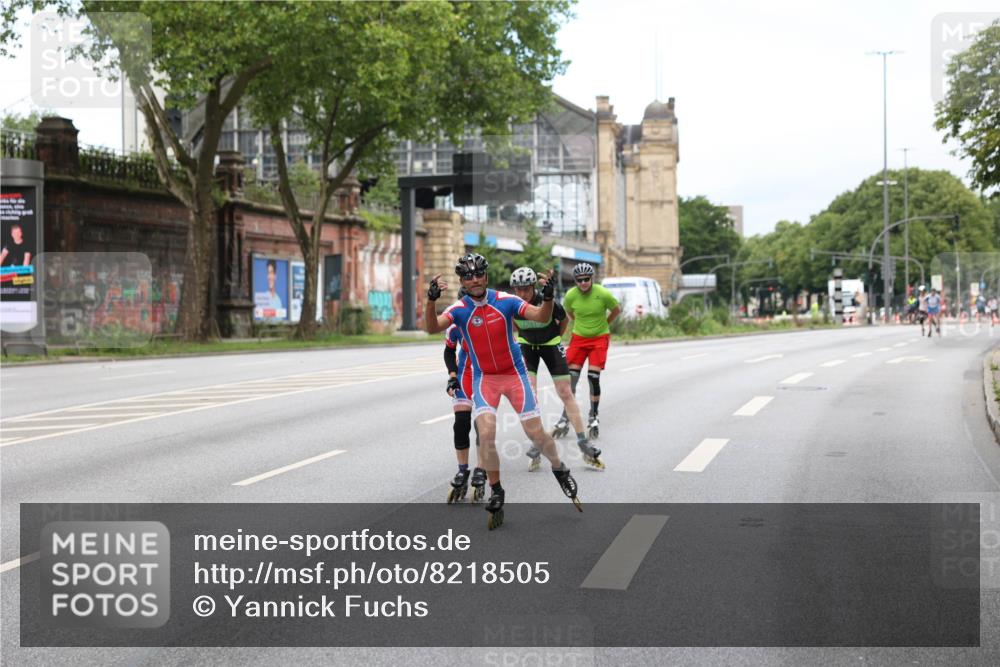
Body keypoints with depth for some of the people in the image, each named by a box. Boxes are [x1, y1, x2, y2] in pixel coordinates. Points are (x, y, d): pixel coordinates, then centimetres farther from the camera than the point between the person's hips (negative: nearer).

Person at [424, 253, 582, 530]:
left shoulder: (505, 301, -12)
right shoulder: (459, 309, -10)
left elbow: (542, 317, -16)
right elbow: (432, 328, -26)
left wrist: (548, 298, -36)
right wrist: (431, 299, -42)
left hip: (514, 374, 0)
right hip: (484, 378, 0)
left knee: (535, 432, -2)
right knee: (486, 432, -19)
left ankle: (559, 469, 29)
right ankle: (496, 491, 1)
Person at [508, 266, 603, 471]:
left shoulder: (547, 302, -28)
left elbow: (564, 320, -6)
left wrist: (557, 338, 6)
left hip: (550, 344, -2)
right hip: (527, 345, 2)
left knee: (565, 393, -2)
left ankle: (583, 445, 4)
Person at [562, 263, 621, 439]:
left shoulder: (603, 294, -17)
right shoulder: (570, 295, -11)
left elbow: (616, 310, 3)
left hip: (599, 338, -2)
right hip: (579, 338, 2)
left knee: (594, 377, -9)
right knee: (571, 377, -4)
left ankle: (593, 417, 7)